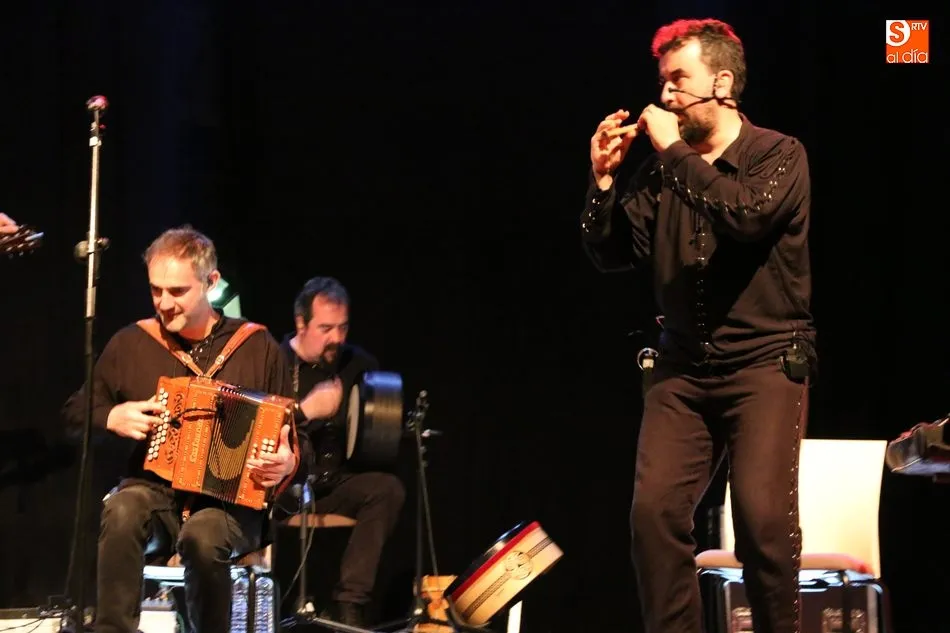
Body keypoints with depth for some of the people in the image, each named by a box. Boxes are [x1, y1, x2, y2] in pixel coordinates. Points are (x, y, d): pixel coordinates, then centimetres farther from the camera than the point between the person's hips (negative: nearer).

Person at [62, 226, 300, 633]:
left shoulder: (257, 347, 3)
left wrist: (287, 463, -16)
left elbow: (291, 436, 8)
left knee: (204, 535, -37)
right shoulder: (131, 344, 7)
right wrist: (112, 418, -4)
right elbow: (75, 411, 18)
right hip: (153, 489, 2)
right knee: (122, 512, -35)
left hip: (232, 501, -1)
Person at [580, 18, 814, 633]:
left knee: (763, 517, -15)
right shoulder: (661, 170, 10)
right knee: (654, 511, -8)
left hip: (766, 362, -4)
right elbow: (612, 254, 9)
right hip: (684, 368, 4)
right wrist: (603, 179, -5)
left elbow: (747, 215, -24)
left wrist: (675, 152, -17)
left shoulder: (779, 155, -4)